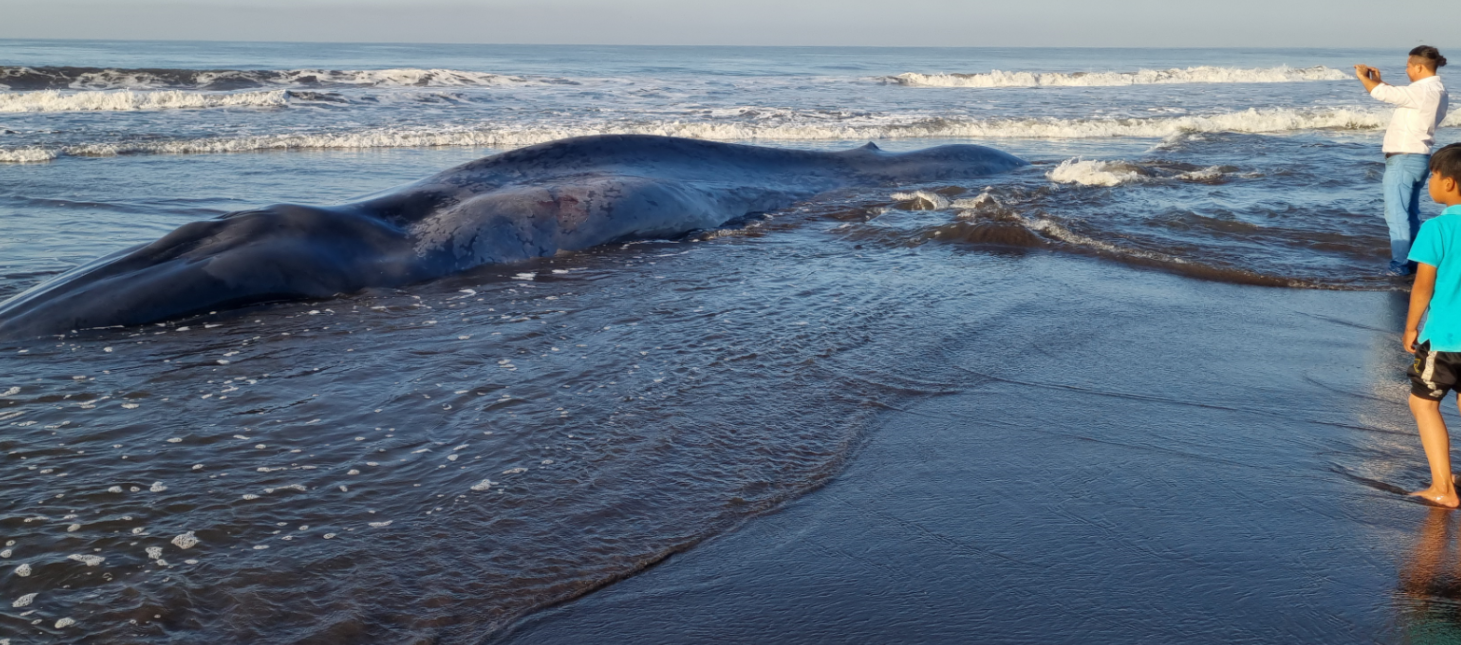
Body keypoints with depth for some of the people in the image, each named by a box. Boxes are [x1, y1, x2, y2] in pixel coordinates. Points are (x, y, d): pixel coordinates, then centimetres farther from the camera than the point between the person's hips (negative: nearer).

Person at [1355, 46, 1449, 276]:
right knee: (1410, 213, 16)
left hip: (1403, 159, -10)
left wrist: (1363, 77, -9)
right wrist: (1378, 80, 13)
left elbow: (1385, 94, -25)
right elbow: (1399, 94, 21)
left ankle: (1400, 264, -2)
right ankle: (1414, 261, 22)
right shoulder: (1436, 91, 11)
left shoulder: (1423, 90, -19)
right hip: (1417, 158, 10)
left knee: (1396, 213, -4)